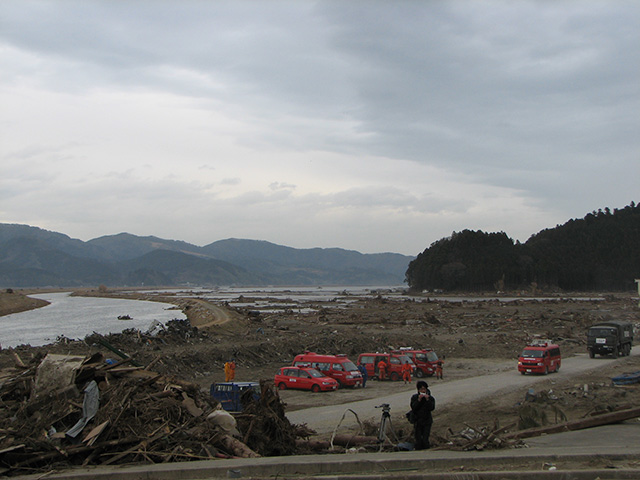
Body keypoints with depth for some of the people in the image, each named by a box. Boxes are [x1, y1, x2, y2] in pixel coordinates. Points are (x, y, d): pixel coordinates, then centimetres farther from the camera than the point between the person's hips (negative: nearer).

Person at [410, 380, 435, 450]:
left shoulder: (431, 398, 1)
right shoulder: (414, 397, 2)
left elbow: (431, 408, -14)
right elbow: (413, 408, -11)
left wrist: (427, 400, -23)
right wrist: (419, 400, -20)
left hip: (427, 421, -1)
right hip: (417, 421, 1)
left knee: (425, 440, -9)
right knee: (418, 439, -2)